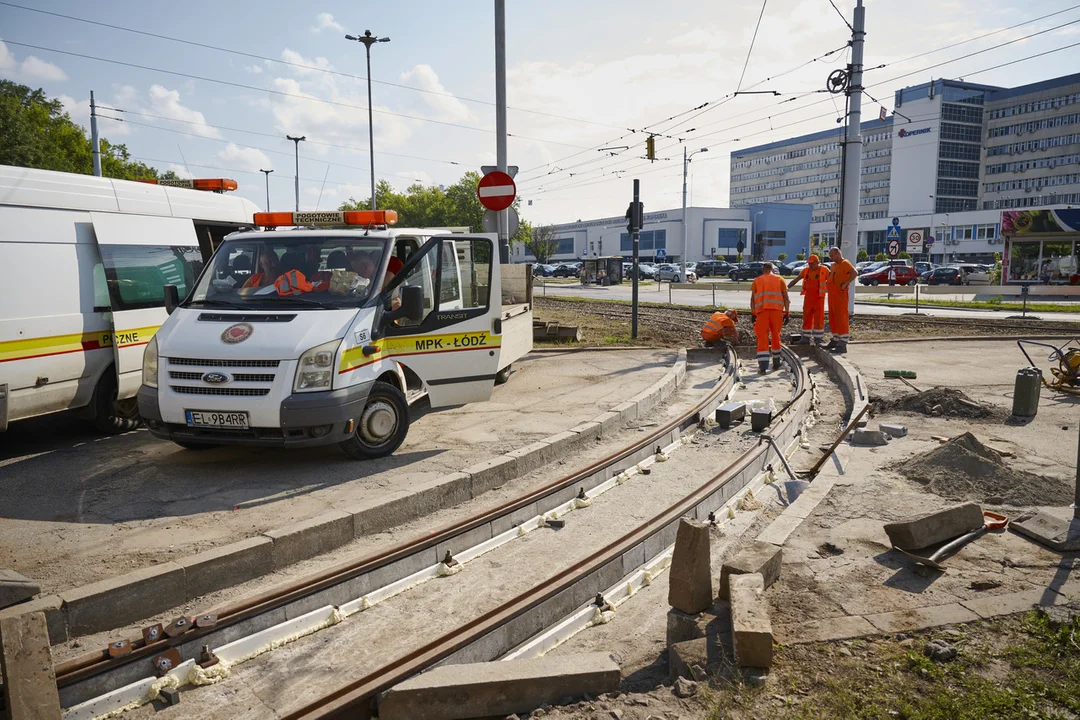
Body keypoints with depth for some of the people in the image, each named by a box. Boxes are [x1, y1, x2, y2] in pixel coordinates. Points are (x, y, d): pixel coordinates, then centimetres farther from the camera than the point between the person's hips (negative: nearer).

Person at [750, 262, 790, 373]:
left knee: (762, 337, -2)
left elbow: (752, 299, 9)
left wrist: (753, 314, 10)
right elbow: (785, 297, 9)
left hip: (762, 310, -1)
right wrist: (787, 312, 9)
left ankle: (763, 366, -13)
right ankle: (776, 364, 23)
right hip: (777, 310, 1)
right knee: (776, 335, 14)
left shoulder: (756, 281, 15)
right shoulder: (780, 279, 15)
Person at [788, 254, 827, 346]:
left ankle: (818, 338, 6)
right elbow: (795, 280, 8)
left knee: (818, 318, -2)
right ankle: (806, 338, 12)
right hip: (808, 297, 4)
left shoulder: (824, 270, -4)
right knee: (806, 317, 5)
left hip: (819, 297, -4)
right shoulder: (805, 270, 6)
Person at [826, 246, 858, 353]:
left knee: (841, 318, -10)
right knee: (833, 318, 14)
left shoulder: (845, 263, -9)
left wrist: (845, 284, -25)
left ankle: (842, 345, -12)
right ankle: (835, 340, 25)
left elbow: (854, 273, -25)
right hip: (832, 295, 9)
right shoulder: (834, 264, 18)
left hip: (840, 294, -9)